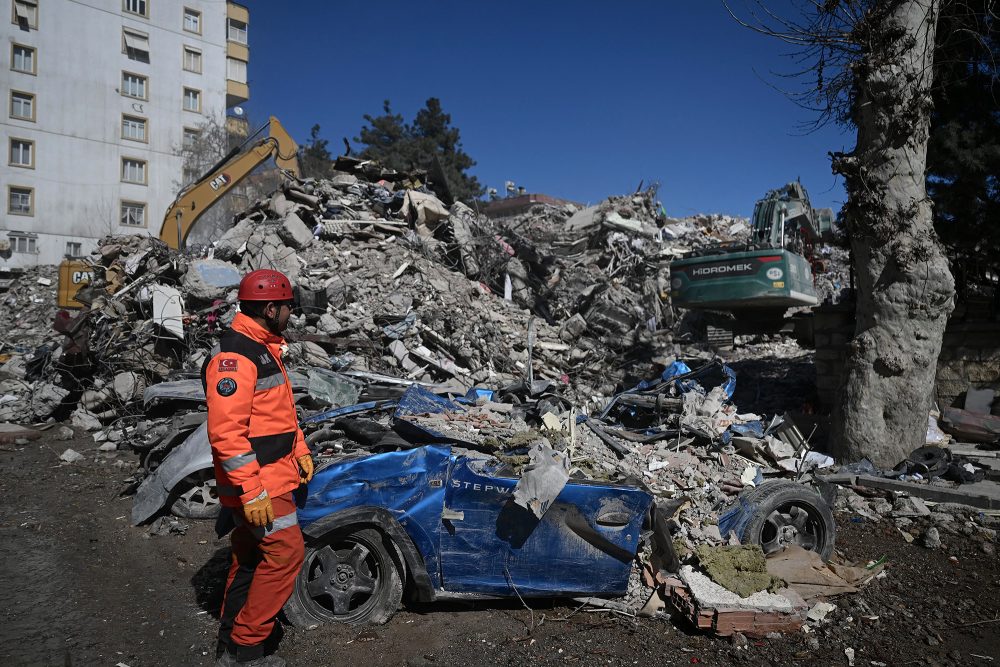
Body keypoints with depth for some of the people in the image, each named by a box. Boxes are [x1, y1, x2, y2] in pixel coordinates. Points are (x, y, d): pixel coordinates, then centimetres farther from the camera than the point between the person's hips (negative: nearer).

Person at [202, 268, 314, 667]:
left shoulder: (263, 348, 13)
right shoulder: (234, 356, -21)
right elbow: (226, 433, -26)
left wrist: (300, 451, 18)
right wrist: (252, 491, -26)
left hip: (270, 477, 10)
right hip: (258, 485, -10)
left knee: (251, 556, 18)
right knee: (286, 551, -6)